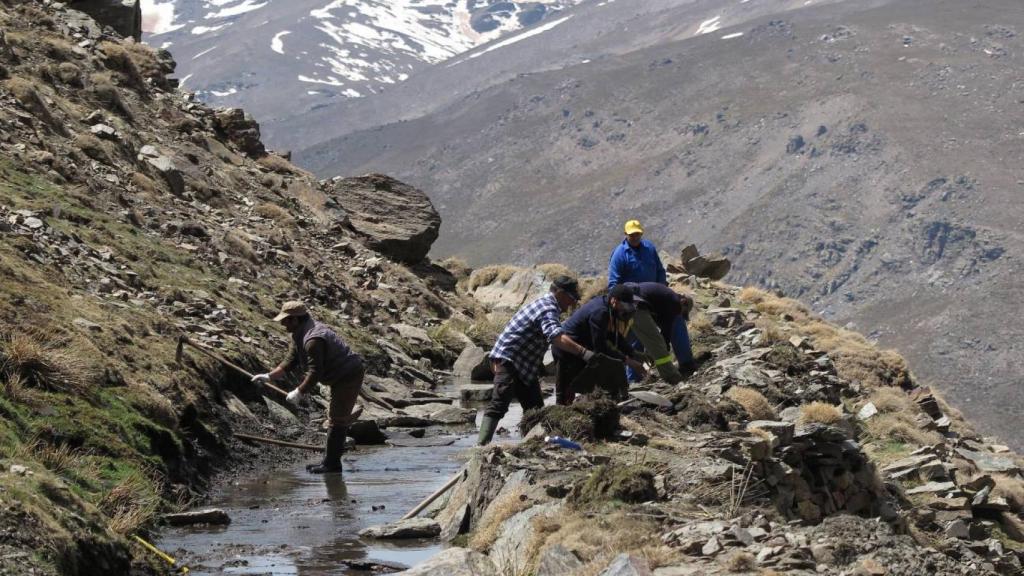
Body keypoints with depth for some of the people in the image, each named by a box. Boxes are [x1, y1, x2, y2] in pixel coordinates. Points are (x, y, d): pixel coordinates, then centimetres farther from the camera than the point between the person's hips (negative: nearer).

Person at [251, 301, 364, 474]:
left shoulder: (313, 339, -27)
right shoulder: (299, 335, 7)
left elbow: (315, 372, -27)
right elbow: (289, 362, 10)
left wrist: (299, 392, -21)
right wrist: (269, 376, 0)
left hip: (349, 376, -11)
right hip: (341, 376, 11)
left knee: (336, 420, -7)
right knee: (335, 418, 16)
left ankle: (332, 464, -2)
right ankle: (330, 461, 24)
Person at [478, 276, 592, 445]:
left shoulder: (545, 304, 16)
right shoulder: (548, 309, -18)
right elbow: (556, 337, -37)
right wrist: (583, 352, -45)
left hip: (525, 366, 11)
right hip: (509, 360, -11)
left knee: (535, 407, 9)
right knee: (499, 405, -17)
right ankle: (481, 445, -23)